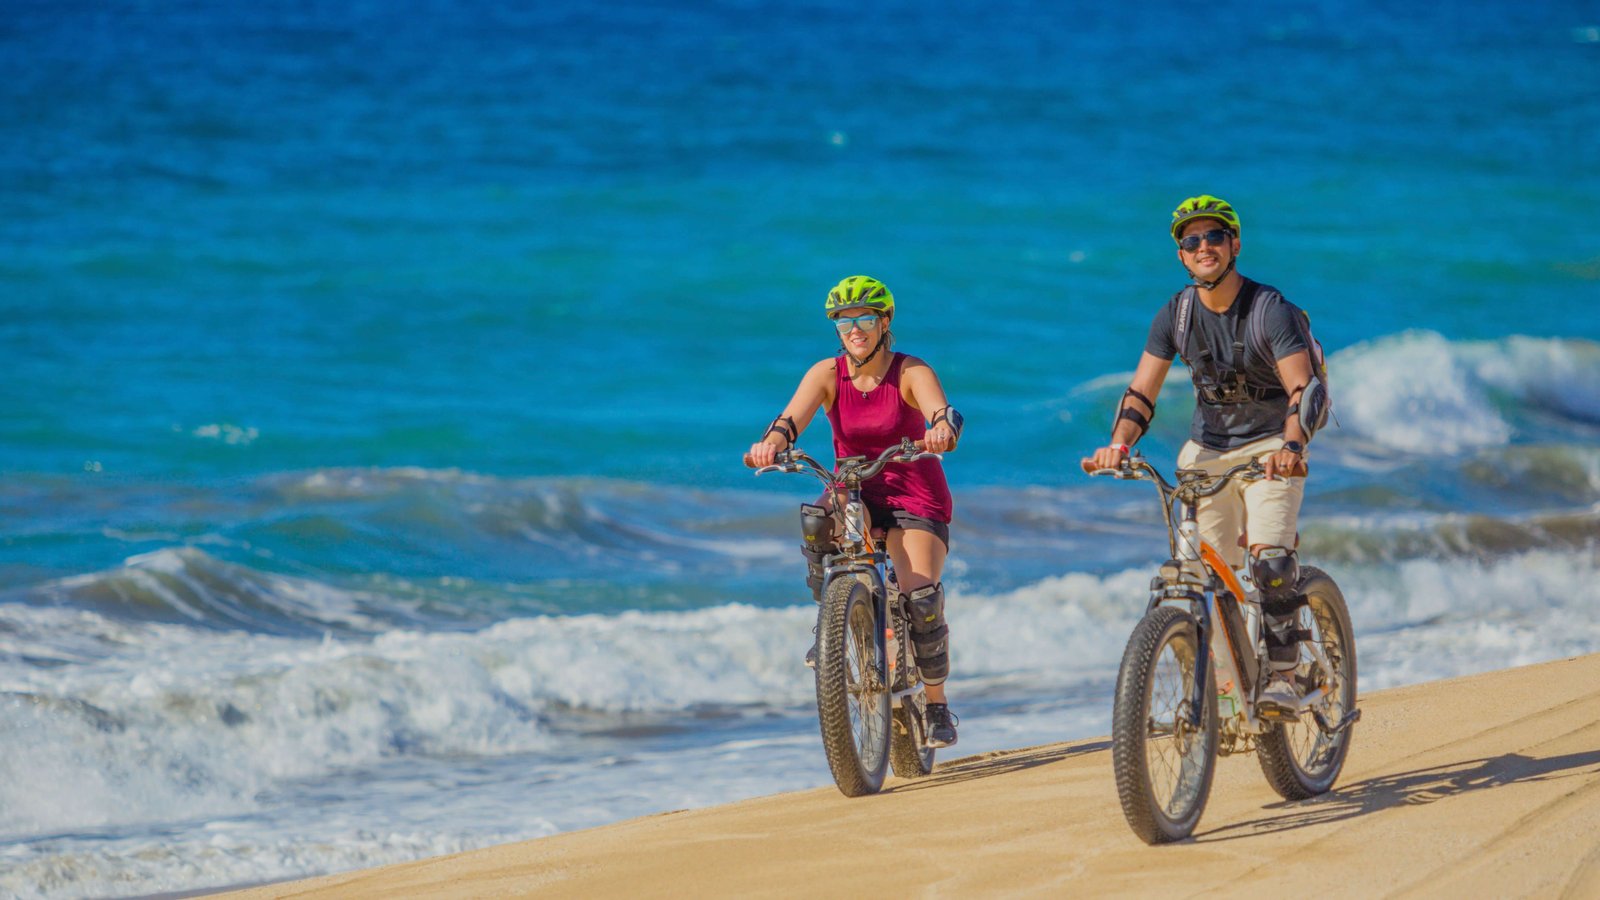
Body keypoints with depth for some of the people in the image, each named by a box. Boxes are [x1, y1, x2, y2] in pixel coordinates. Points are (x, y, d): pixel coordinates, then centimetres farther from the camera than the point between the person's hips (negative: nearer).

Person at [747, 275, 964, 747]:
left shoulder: (911, 372, -12)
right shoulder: (828, 374, -7)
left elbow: (943, 412, -31)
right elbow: (792, 417, -24)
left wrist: (941, 431, -56)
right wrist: (771, 442, -48)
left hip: (915, 497, -2)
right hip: (856, 493, 2)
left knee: (921, 596, -18)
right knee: (822, 518, -34)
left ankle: (937, 705, 3)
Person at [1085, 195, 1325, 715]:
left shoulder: (1269, 310, -16)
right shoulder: (1176, 316, -4)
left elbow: (1302, 388, -27)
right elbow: (1141, 393, -6)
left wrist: (1291, 446, -46)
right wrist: (1118, 446, -25)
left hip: (1270, 448, -4)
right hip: (1206, 450, 4)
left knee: (1270, 559, -24)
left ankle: (1281, 676, -16)